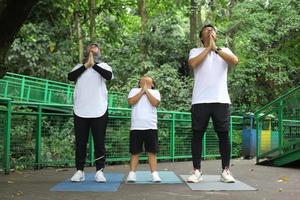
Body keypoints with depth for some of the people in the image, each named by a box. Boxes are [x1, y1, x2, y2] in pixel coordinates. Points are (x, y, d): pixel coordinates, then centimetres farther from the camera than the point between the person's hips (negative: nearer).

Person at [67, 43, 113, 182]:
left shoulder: (103, 65, 10)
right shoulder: (79, 66, 15)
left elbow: (109, 76, -12)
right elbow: (70, 77, -5)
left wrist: (93, 64, -13)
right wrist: (86, 65, -9)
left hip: (99, 111, -1)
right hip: (80, 111, 2)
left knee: (99, 143, 1)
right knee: (80, 143, 5)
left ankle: (99, 171, 8)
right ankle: (79, 171, 12)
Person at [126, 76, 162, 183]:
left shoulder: (155, 92, 14)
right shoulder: (134, 90, 14)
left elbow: (155, 103, -6)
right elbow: (131, 102, -5)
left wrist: (147, 91, -3)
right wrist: (142, 91, -5)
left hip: (151, 127, 0)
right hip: (136, 127, 0)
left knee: (152, 151, 0)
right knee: (135, 152, 1)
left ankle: (154, 174, 0)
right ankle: (132, 174, 3)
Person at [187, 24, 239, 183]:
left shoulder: (224, 50, 16)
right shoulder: (196, 51, 12)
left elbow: (235, 61, -6)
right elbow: (192, 63, -11)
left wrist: (216, 48, -5)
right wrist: (208, 47, -4)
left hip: (221, 100, 1)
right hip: (200, 100, -1)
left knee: (224, 135, 1)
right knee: (197, 134, -1)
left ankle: (225, 171, 9)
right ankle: (197, 171, 6)